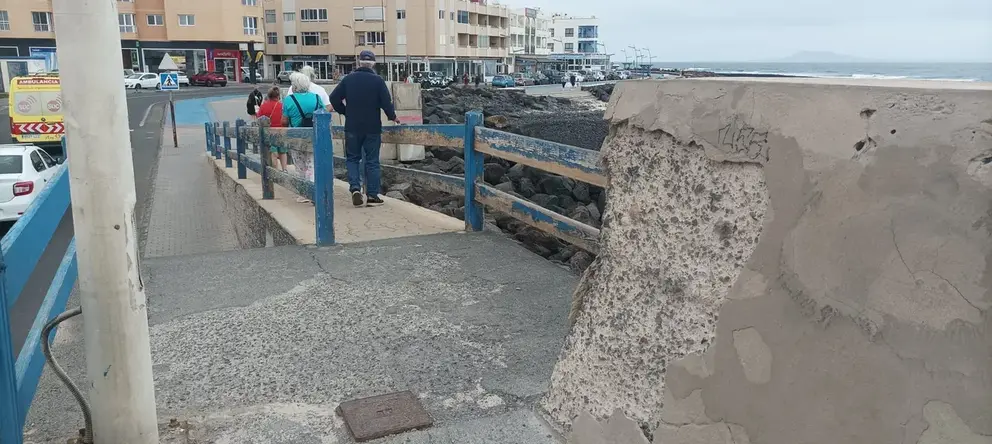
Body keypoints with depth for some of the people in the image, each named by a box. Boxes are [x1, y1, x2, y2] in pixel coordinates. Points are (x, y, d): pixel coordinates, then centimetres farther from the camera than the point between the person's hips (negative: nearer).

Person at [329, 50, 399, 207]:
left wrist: (345, 112, 15)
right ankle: (372, 195, 6)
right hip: (372, 128, -1)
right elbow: (386, 102, -10)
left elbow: (334, 98, 1)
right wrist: (393, 117, 8)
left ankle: (355, 187, -6)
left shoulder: (348, 79, 1)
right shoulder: (378, 80, -6)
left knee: (352, 158, 14)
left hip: (352, 127, 1)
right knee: (372, 161, 6)